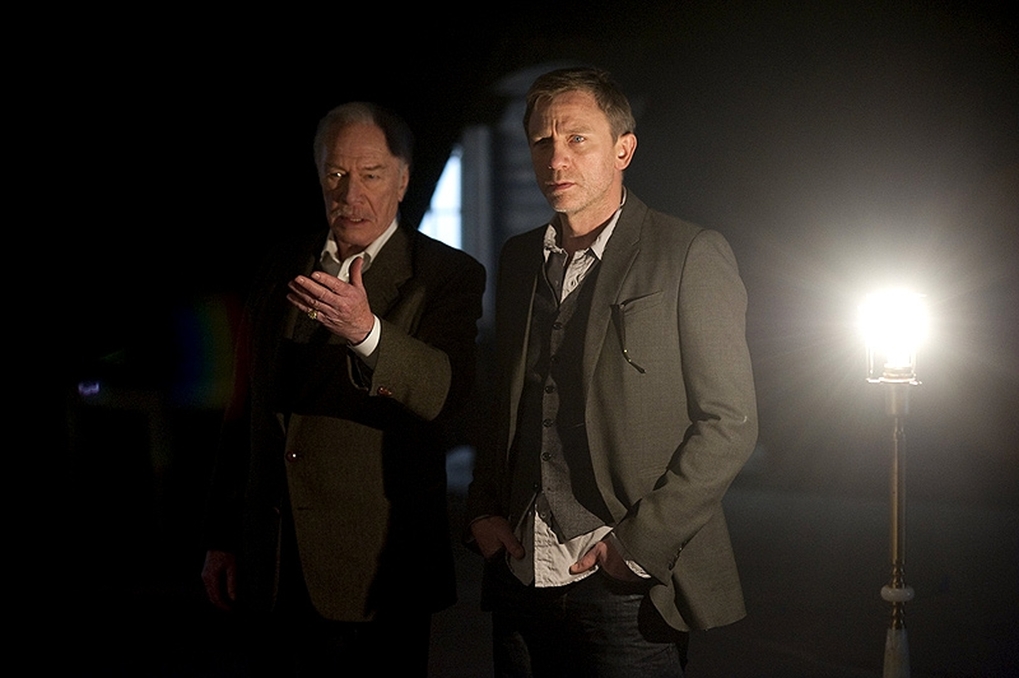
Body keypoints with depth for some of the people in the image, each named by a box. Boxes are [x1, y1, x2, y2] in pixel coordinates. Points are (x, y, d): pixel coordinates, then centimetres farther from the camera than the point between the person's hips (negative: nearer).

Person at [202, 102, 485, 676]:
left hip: (376, 566, -4)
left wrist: (366, 331, -41)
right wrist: (223, 537, 14)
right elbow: (247, 408, 15)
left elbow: (446, 391, -22)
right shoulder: (282, 271, 11)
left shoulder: (448, 275, -5)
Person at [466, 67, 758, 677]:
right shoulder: (519, 260, 13)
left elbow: (730, 424, -9)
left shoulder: (692, 256, -5)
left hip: (627, 589, -5)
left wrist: (636, 545, -13)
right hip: (521, 577, 5)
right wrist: (483, 510, 6)